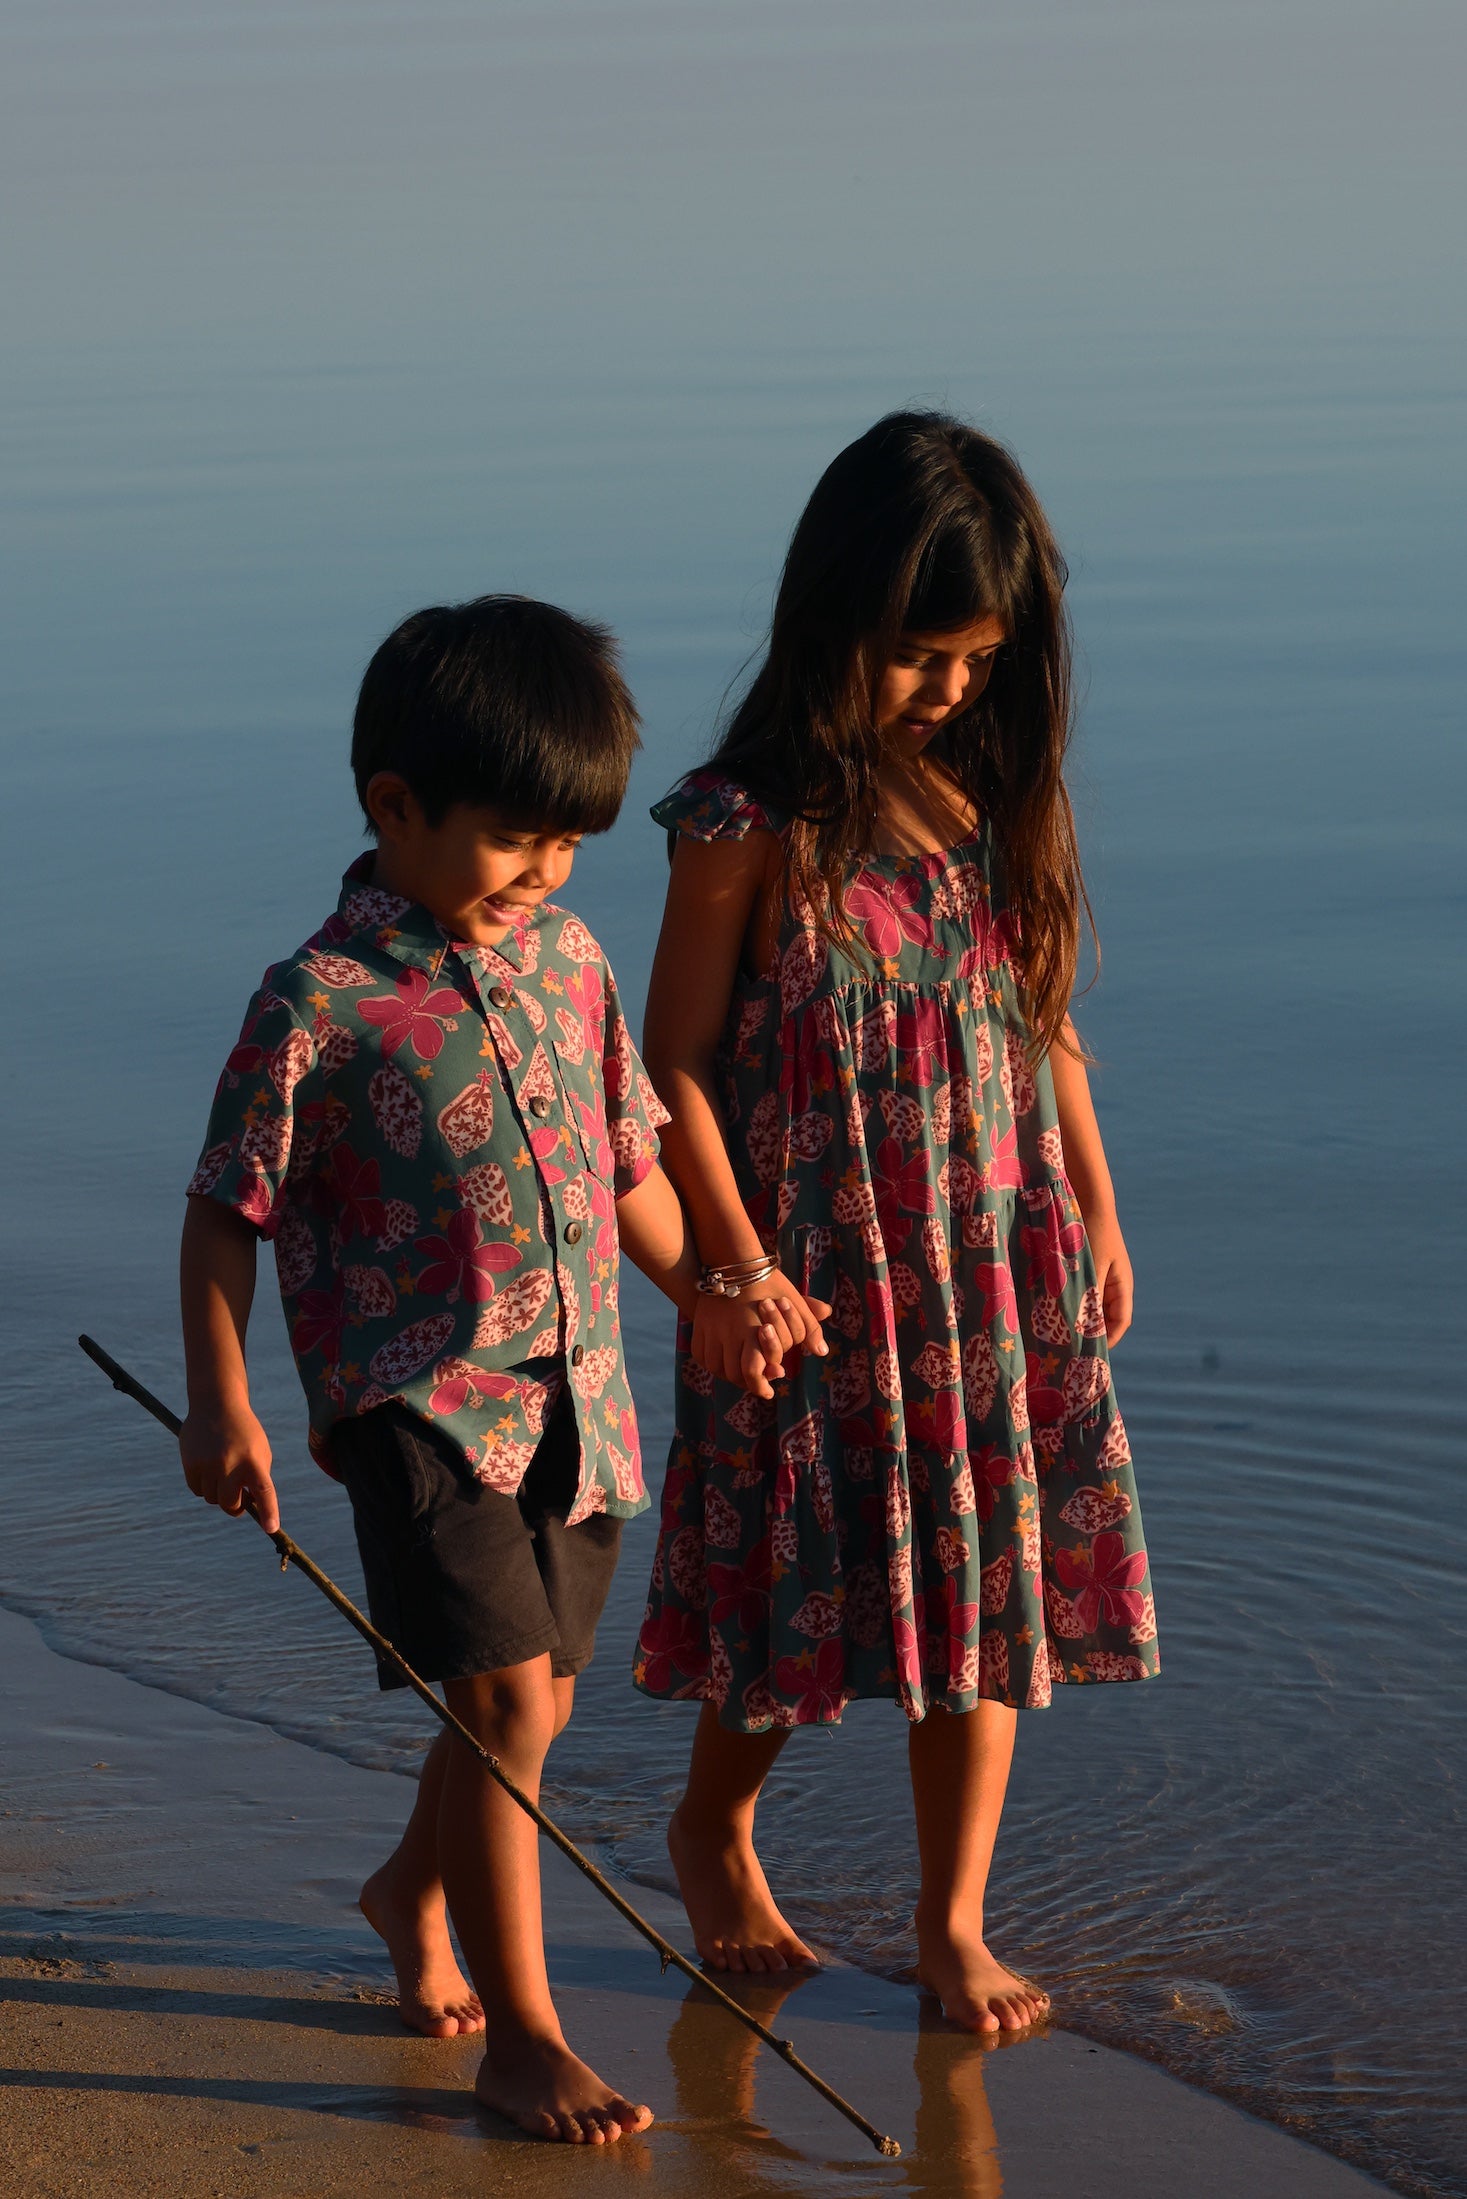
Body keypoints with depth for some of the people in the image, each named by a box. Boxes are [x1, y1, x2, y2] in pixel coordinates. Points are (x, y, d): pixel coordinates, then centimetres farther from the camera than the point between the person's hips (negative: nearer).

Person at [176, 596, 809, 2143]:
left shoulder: (567, 959, 7)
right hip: (419, 1399, -6)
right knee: (504, 1697, -13)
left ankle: (413, 1891, 44)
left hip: (574, 1397, 6)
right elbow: (226, 1212, -7)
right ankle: (521, 2038, -4)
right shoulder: (322, 1004, -12)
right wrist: (219, 1404, -11)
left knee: (537, 1701, 16)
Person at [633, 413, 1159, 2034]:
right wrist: (731, 1262, -14)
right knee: (799, 1566, 9)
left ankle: (954, 1922, 17)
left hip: (997, 1261, 4)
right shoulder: (754, 824, -13)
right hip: (816, 1272, -4)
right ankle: (716, 1826, 37)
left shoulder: (999, 798, 2)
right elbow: (676, 1059, -10)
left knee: (990, 1584, 6)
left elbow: (1045, 1024, 11)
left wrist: (1095, 1212, 13)